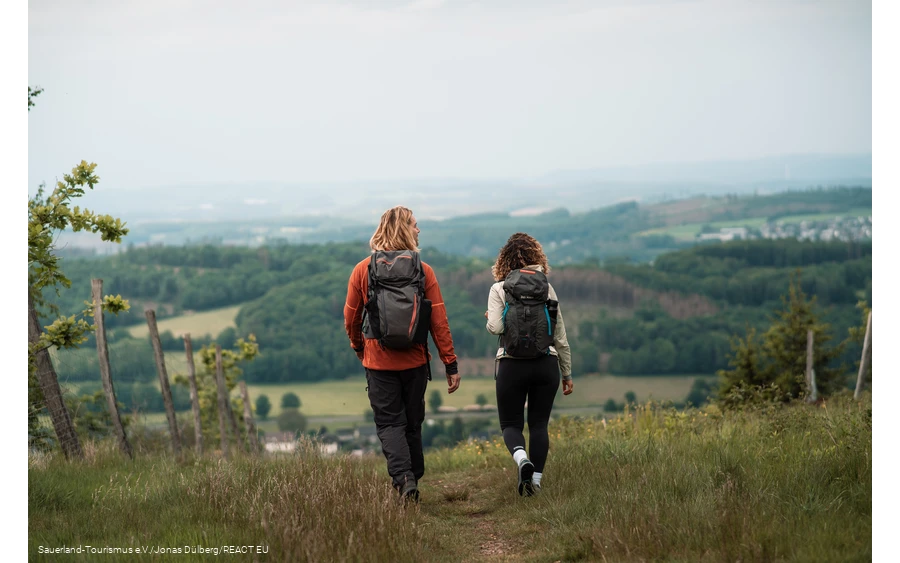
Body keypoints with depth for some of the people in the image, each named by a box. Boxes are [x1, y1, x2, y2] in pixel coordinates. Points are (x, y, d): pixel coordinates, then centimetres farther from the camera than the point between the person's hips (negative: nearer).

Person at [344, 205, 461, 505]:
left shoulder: (363, 270, -5)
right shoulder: (423, 271, -6)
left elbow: (351, 319, 2)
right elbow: (438, 322, -6)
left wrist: (359, 347, 21)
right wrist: (451, 364, 0)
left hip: (379, 361, -1)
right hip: (415, 360, 1)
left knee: (389, 423, 2)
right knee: (413, 423, 15)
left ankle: (403, 479, -18)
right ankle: (413, 479, 24)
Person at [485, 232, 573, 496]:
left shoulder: (499, 289, -2)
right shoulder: (546, 288, 5)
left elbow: (495, 327, -15)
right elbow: (560, 334, 7)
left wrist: (489, 318, 10)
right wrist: (567, 373, 15)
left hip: (512, 364, -2)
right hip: (546, 363, 2)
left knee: (511, 423, 9)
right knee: (539, 423, 11)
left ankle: (521, 458, -20)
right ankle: (536, 479, 3)